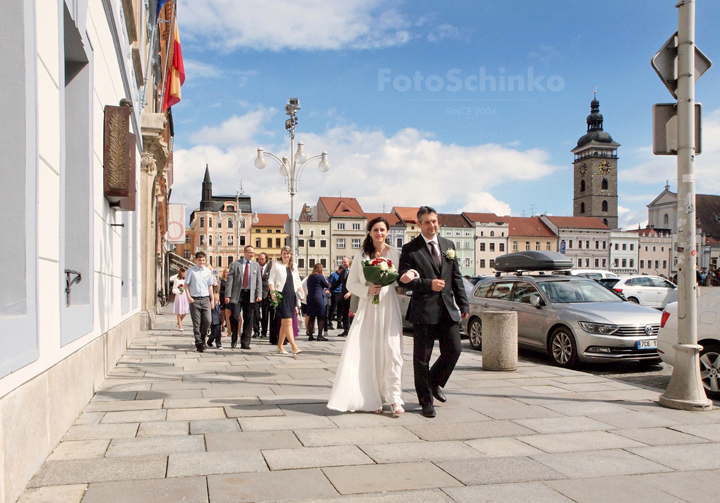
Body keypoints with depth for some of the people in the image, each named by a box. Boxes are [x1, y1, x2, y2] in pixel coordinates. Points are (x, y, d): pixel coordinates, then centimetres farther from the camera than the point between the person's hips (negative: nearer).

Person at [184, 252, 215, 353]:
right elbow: (186, 285, 1)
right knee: (196, 323, 0)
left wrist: (212, 299, 12)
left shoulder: (208, 271, 11)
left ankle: (202, 338, 17)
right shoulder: (191, 271, 0)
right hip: (195, 299, -3)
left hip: (206, 299, 3)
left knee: (208, 320, -5)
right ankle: (198, 343, 7)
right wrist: (189, 297, -10)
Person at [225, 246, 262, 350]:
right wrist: (228, 295, -7)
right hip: (237, 294, -2)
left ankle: (245, 343, 8)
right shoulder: (235, 264, 5)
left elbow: (259, 281, 11)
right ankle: (234, 339, 15)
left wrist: (259, 295, -2)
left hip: (250, 295, 2)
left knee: (248, 320, 1)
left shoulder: (256, 265, 13)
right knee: (235, 317, -8)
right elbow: (230, 279, 1)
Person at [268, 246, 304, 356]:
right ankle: (294, 347, -19)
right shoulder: (277, 266, 3)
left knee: (284, 323, 10)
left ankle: (280, 347, 19)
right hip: (281, 296, -5)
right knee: (288, 321, -14)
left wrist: (301, 292, 6)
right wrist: (272, 292, -16)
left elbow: (298, 282, 21)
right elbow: (271, 281, -2)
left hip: (291, 296, 6)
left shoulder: (293, 267, 18)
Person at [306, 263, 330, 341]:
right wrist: (324, 277, 8)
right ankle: (320, 335, -4)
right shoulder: (320, 276, -8)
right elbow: (327, 285, 0)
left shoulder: (309, 277, 12)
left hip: (310, 298, 6)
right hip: (319, 298, -6)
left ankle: (310, 335, 9)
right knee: (321, 317, -1)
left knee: (311, 317, 8)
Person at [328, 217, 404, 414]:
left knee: (391, 350, -6)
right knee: (367, 352, 0)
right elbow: (350, 284, 8)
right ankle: (372, 398, 10)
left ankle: (394, 398, -1)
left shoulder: (395, 254, 6)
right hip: (367, 308, 1)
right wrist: (367, 290, -9)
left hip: (389, 308, 0)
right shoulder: (361, 256, 7)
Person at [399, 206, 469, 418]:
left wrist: (463, 304, 9)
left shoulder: (448, 245, 13)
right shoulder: (410, 249, -2)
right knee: (422, 357, 3)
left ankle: (435, 382, 31)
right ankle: (426, 400, 18)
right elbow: (404, 278, -8)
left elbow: (456, 277, 14)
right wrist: (429, 284, -19)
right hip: (423, 310, -4)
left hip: (448, 308, 4)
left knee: (453, 350, 2)